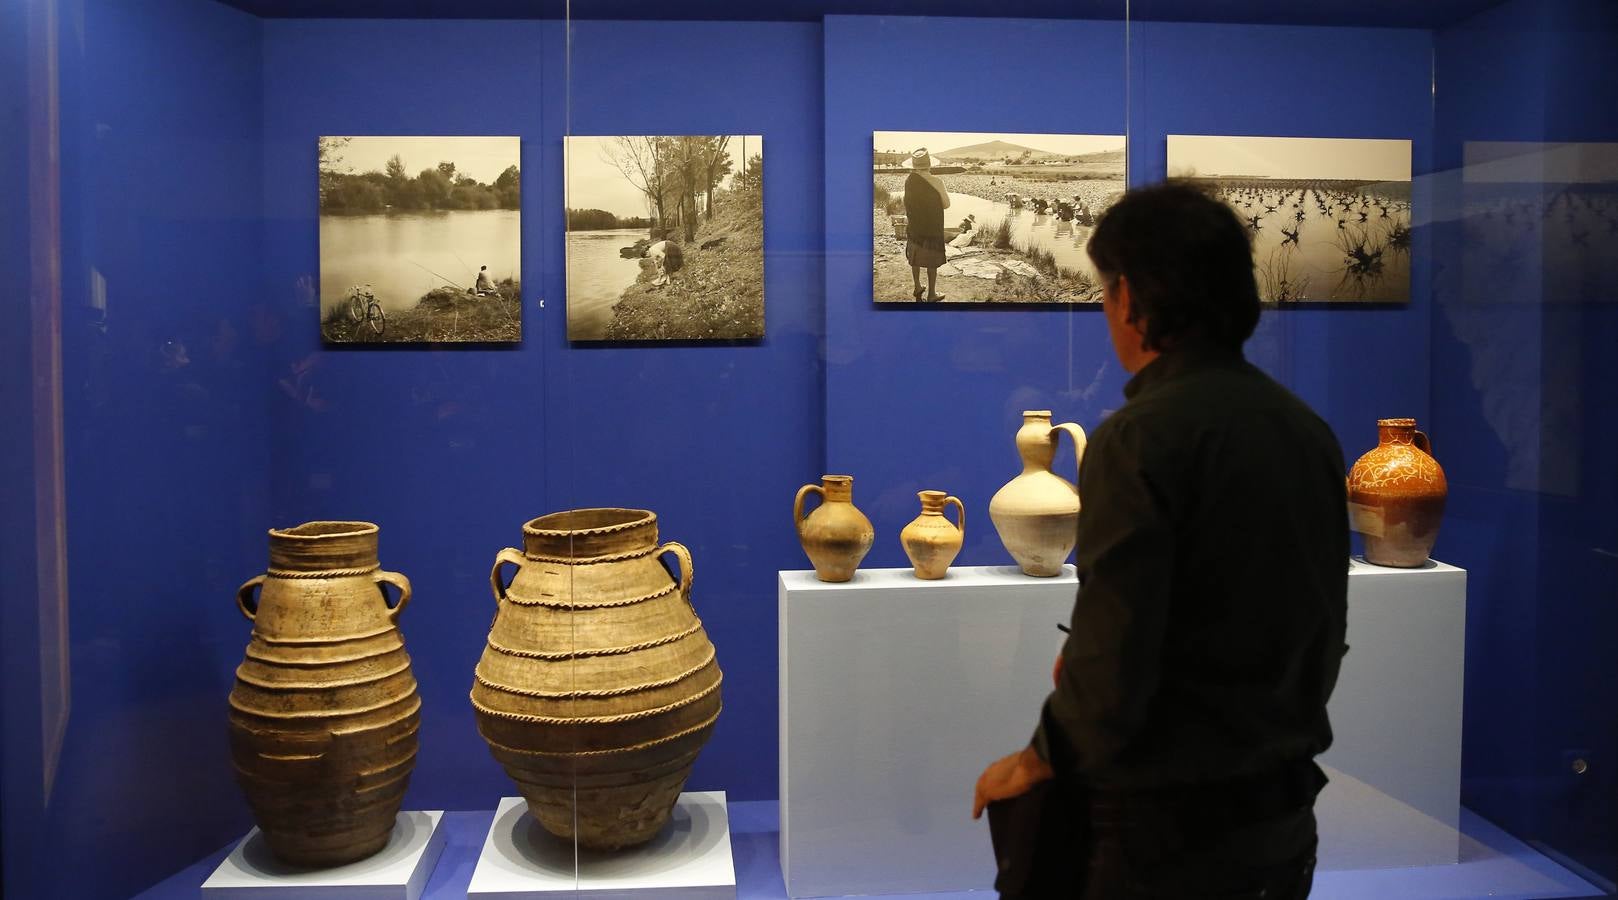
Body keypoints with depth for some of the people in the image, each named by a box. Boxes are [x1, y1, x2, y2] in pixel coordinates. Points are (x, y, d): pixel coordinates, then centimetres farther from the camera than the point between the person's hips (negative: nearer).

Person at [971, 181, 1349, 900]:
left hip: (1166, 822, -7)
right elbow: (1323, 635, 10)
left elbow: (1112, 663, -22)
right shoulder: (1306, 429, 2)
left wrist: (1040, 758, -5)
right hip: (1285, 810, 7)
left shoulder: (1141, 438, -20)